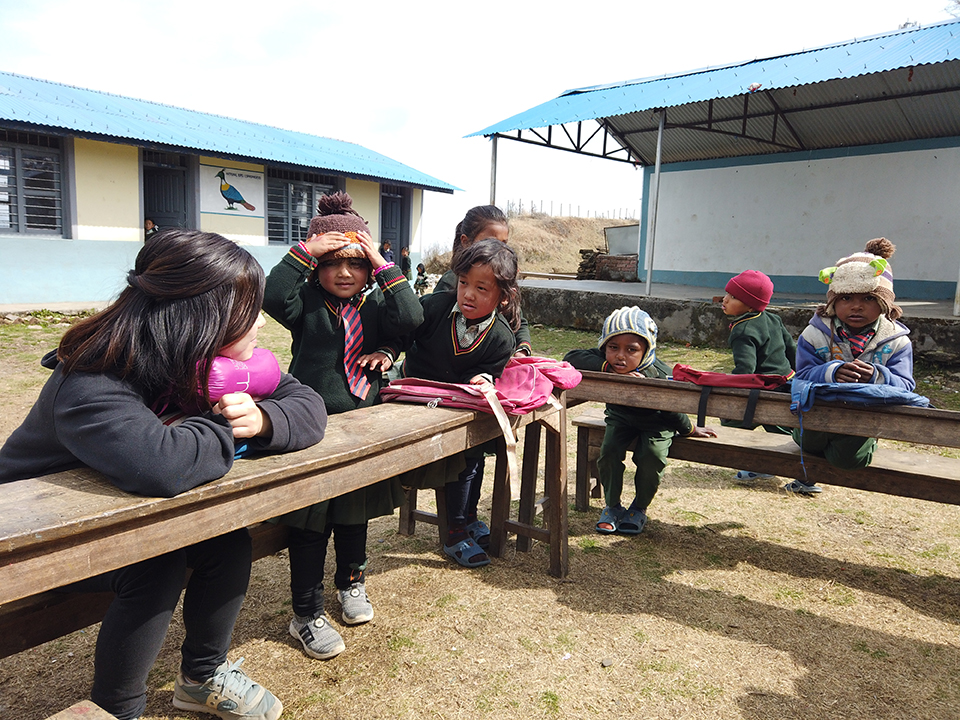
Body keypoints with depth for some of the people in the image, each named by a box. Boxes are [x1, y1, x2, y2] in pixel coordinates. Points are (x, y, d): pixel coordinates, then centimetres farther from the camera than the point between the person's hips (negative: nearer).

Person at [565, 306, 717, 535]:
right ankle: (612, 506, 7)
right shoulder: (605, 362, -30)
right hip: (620, 417, 3)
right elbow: (571, 357, -45)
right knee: (609, 452, -18)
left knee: (651, 456, -23)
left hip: (656, 422, -2)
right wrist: (609, 369, -51)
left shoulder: (659, 375, -37)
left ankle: (639, 508, 6)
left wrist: (689, 430, -3)